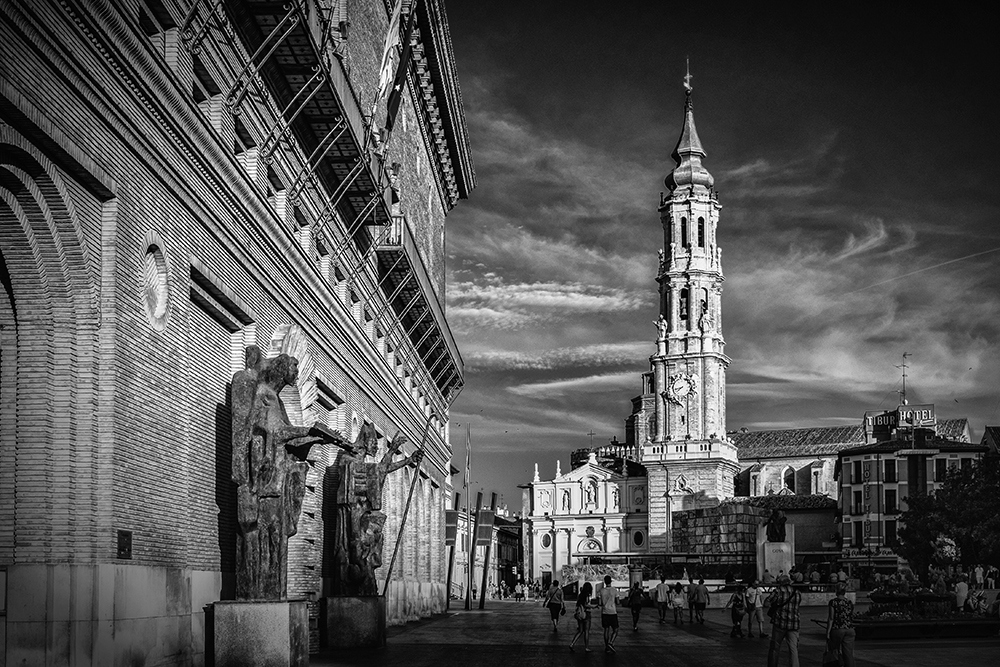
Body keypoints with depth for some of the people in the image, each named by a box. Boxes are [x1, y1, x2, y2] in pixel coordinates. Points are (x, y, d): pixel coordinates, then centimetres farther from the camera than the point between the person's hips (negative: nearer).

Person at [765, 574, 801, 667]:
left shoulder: (778, 591, -4)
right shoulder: (797, 593, 6)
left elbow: (766, 602, -7)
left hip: (780, 624, -2)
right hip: (793, 625, 2)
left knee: (774, 648, 11)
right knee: (794, 650, 1)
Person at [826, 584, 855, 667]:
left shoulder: (833, 602, -7)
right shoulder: (850, 603, 7)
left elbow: (831, 618, -10)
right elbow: (852, 617, 13)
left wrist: (828, 633, -7)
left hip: (837, 629, -4)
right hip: (849, 630, 4)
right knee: (849, 654, 1)